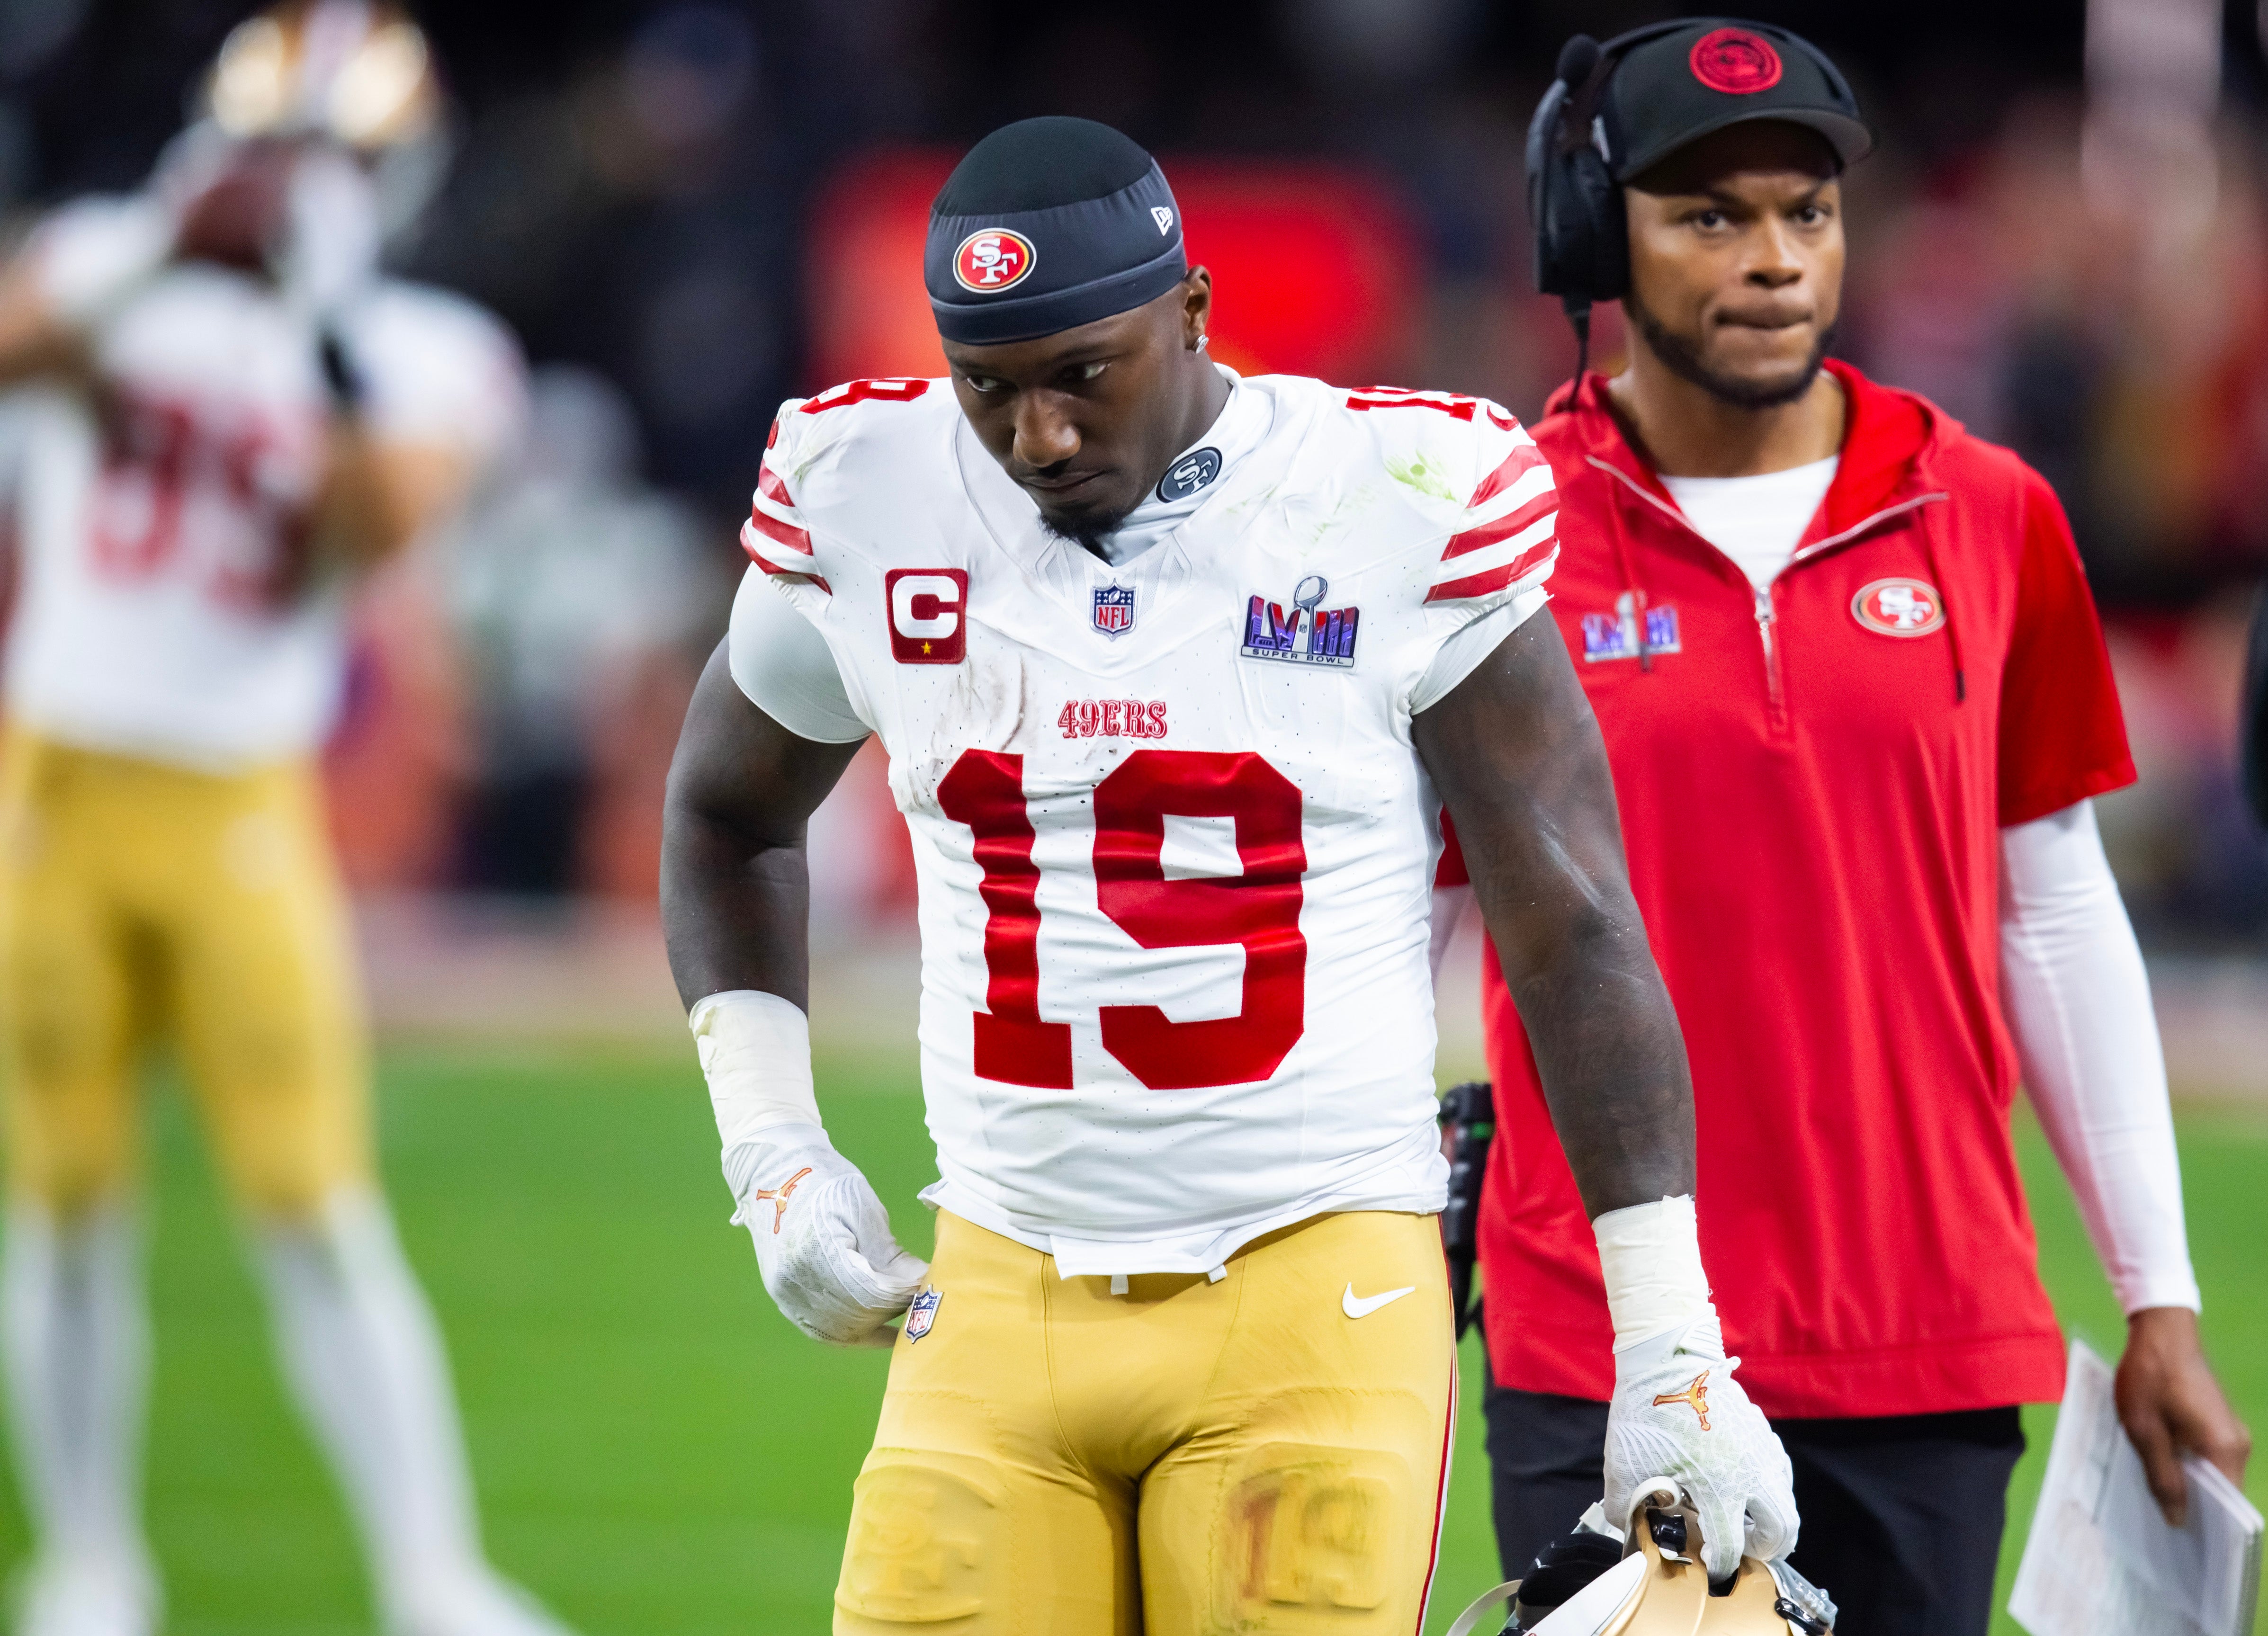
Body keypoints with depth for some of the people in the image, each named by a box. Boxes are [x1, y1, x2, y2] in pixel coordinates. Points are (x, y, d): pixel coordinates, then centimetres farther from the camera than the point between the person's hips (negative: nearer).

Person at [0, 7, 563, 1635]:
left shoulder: (422, 358, 1)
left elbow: (372, 530, -16)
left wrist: (335, 341, -25)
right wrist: (155, 252, -34)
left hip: (239, 817, -1)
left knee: (320, 1215, -7)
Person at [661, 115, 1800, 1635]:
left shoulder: (1399, 508, -5)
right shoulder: (867, 503, 5)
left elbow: (1577, 935, -1)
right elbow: (728, 821, 25)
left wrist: (1674, 1352, -3)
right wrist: (773, 1152, 12)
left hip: (1316, 1294, -3)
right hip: (1003, 1298, 3)